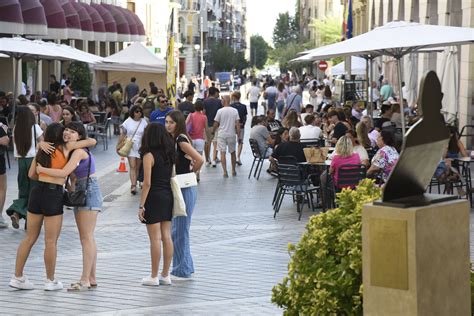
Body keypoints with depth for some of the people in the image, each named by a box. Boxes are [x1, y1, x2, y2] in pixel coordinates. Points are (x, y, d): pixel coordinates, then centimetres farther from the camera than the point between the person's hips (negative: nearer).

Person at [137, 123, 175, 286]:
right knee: (166, 236, 8)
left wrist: (141, 205, -12)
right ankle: (165, 275, 13)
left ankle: (154, 277, 4)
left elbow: (147, 183, -15)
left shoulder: (149, 155, -12)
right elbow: (172, 177, 9)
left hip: (154, 198, -6)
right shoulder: (169, 154, 7)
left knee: (155, 238, -2)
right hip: (168, 196, 7)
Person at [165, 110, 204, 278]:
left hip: (185, 190, -10)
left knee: (179, 231, -2)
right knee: (177, 231, 15)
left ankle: (182, 271, 6)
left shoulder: (181, 139, -16)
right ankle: (184, 268, 24)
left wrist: (190, 174, -10)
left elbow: (199, 160, -25)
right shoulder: (173, 139, 11)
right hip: (178, 189, 10)